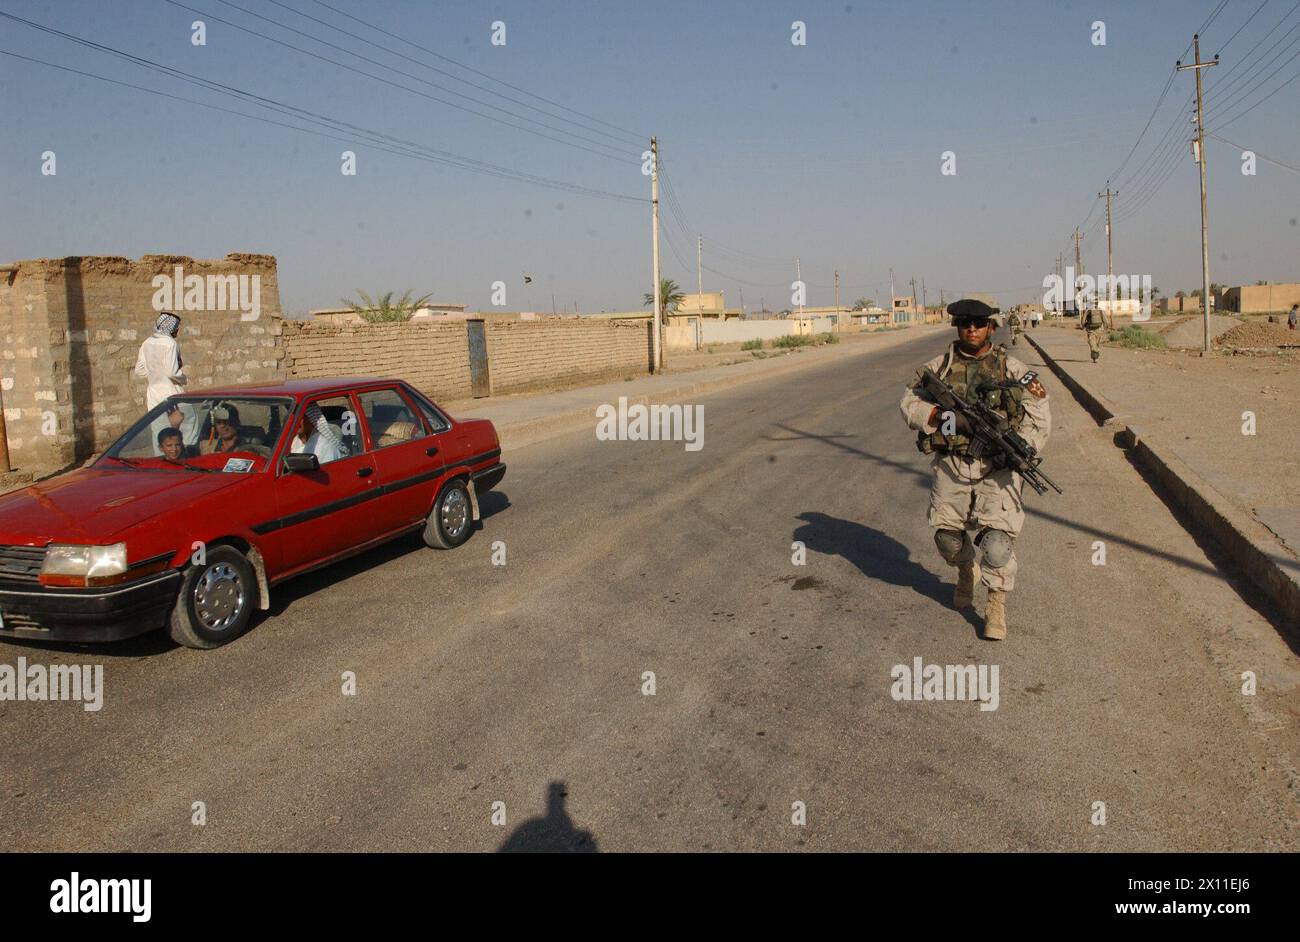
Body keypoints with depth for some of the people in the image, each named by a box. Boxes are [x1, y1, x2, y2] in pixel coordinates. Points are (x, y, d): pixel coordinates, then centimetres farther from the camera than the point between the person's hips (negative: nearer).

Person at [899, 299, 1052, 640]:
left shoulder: (1012, 368, 2)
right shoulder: (939, 366, 6)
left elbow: (1038, 420, 1)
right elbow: (909, 403, 1)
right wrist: (942, 416, -17)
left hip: (997, 466, -2)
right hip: (952, 465, 2)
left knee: (996, 538, -14)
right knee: (947, 534, 7)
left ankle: (996, 606, 5)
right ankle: (966, 570, 42)